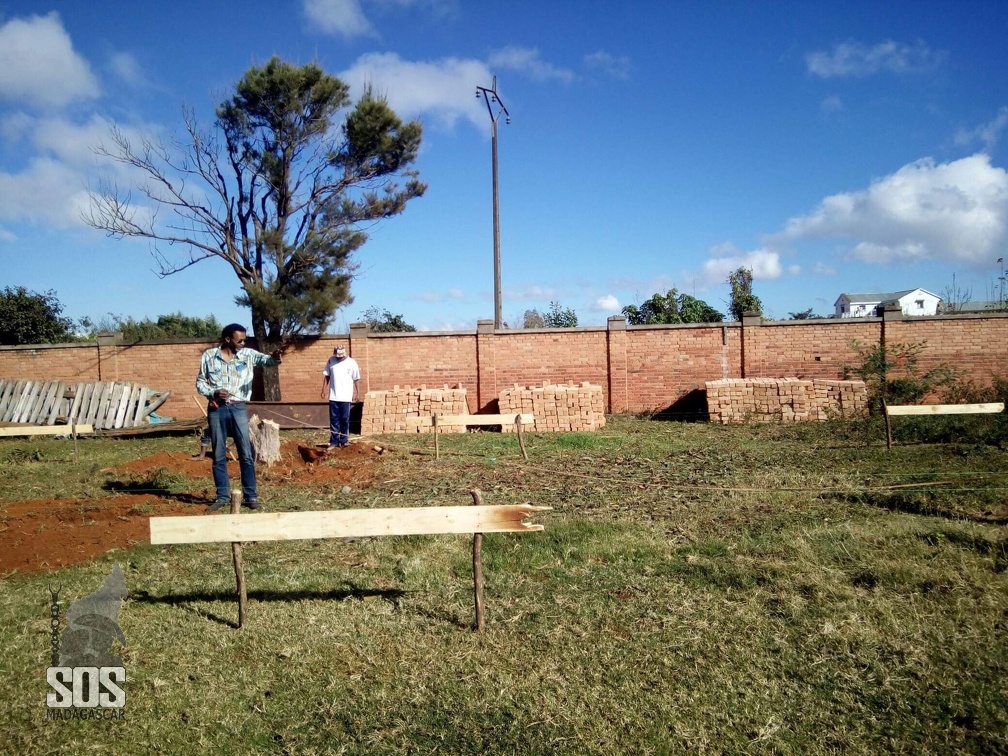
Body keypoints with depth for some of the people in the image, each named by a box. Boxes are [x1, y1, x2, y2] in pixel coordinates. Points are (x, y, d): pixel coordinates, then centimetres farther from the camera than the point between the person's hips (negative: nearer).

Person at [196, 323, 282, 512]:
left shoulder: (247, 354, 2)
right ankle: (223, 496, 16)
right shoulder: (209, 355, 3)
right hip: (216, 410, 0)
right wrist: (213, 392, -12)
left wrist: (274, 358, -38)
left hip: (238, 409, 0)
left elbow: (264, 359, -15)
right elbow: (200, 382, 7)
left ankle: (251, 495, 9)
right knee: (219, 456, 7)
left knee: (246, 454, 0)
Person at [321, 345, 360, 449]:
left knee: (345, 420, 4)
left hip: (346, 397, -2)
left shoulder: (352, 363, -3)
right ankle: (334, 441, 10)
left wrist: (355, 393, 3)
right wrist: (324, 389, 5)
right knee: (334, 419, 4)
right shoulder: (331, 360, 4)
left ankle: (344, 441, 14)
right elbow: (326, 376, 10)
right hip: (333, 396, 2)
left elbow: (356, 379, 2)